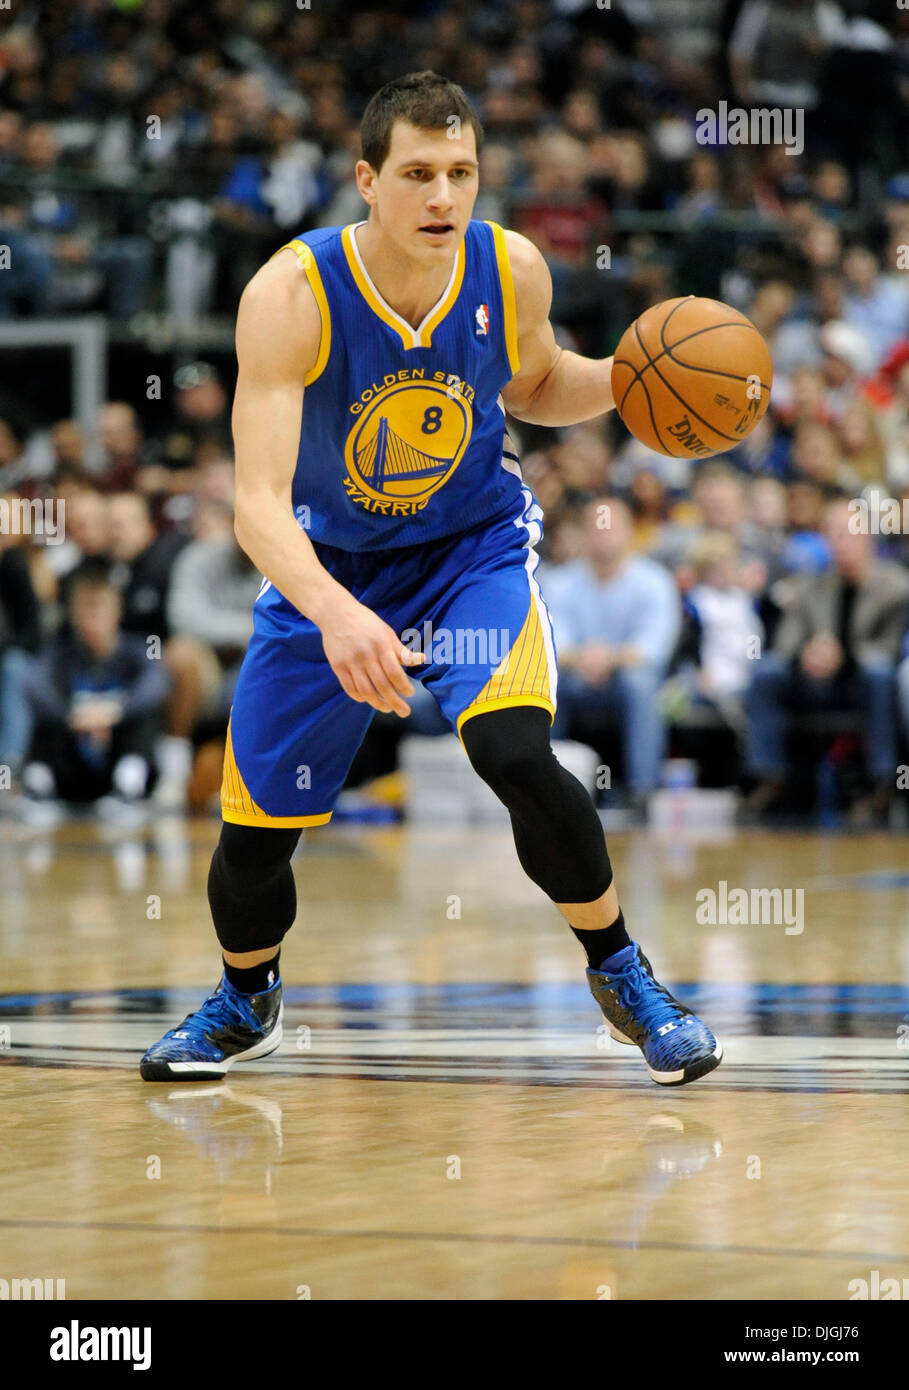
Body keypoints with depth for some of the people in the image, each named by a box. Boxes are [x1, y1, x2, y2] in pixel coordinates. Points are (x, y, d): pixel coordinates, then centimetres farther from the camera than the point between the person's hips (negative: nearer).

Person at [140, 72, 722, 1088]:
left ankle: (620, 976, -3)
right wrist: (334, 614, -53)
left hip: (474, 542, 0)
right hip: (329, 562, 0)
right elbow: (258, 504, -35)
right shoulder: (291, 295, -28)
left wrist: (626, 380, -14)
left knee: (515, 752, -26)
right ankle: (245, 1003, 37)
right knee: (255, 824, 4)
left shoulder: (511, 271, -17)